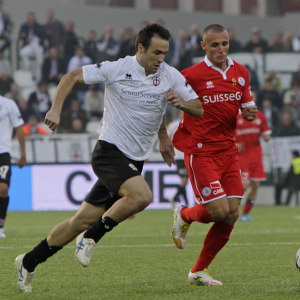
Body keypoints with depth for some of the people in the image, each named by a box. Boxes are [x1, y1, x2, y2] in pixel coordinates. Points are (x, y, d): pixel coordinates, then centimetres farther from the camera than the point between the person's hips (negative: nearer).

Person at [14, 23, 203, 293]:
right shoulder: (116, 69, -9)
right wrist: (56, 109, -11)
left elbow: (198, 109, 9)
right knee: (142, 195, -30)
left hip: (135, 160, 5)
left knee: (83, 221, 5)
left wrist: (182, 103, -11)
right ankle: (91, 238, -8)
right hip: (110, 151, -5)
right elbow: (72, 77, 0)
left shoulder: (171, 76, 2)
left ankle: (29, 262, 19)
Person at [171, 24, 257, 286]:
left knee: (232, 215, -3)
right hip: (200, 151, -6)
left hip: (228, 150, 6)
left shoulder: (241, 73, 8)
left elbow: (247, 107, 18)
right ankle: (185, 216, 20)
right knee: (219, 210, -16)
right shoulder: (192, 75, -9)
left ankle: (199, 271, 12)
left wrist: (250, 113, -6)